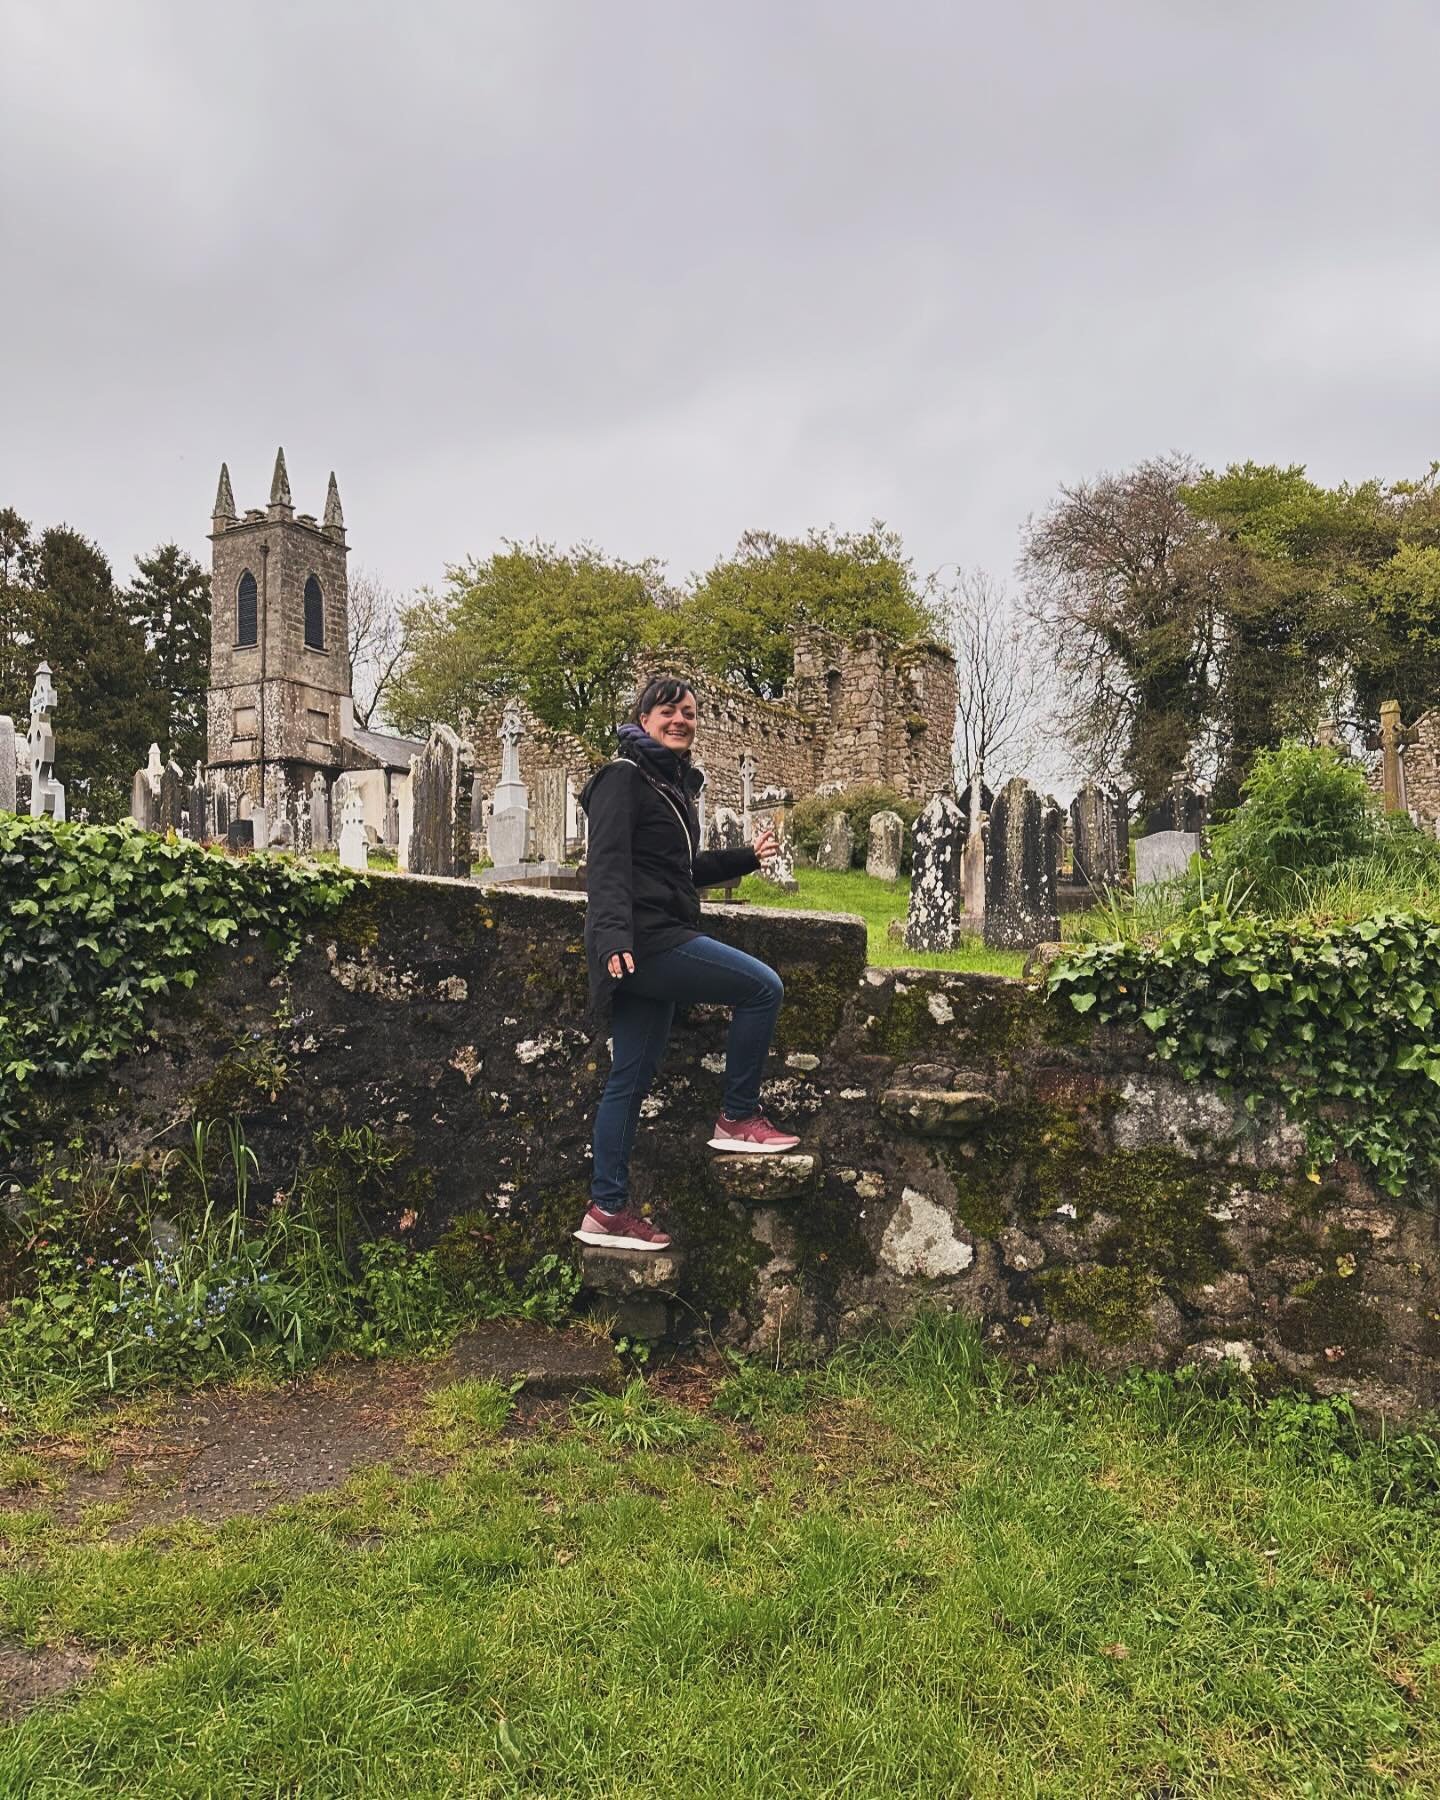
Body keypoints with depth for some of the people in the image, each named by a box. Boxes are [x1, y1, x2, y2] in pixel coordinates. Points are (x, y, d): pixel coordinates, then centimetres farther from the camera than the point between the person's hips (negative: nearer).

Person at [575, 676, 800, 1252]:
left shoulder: (675, 783, 22)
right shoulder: (625, 776, -6)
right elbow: (608, 862, -18)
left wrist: (748, 858, 28)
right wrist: (613, 935, -31)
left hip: (658, 944, 10)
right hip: (643, 940, -10)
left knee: (631, 1078, 9)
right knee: (763, 986, -11)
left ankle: (606, 1211, 14)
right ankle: (738, 1118, 0)